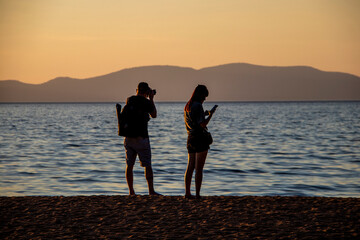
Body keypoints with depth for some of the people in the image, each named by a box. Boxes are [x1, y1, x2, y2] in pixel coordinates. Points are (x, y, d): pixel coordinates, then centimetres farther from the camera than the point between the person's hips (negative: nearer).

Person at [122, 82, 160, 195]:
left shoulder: (129, 100, 4)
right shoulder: (146, 102, -10)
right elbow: (154, 115, 8)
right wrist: (151, 99, 12)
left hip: (128, 138, 5)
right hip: (141, 138, -4)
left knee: (129, 165, 8)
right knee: (147, 166, 3)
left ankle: (131, 191, 8)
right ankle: (151, 191, 2)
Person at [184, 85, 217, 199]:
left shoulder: (187, 106, 13)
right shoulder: (198, 106, -14)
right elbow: (203, 124, -19)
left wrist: (204, 114, 22)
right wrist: (210, 115, -5)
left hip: (190, 139, 8)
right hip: (200, 139, -8)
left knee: (190, 167, 11)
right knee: (199, 168, -4)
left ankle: (187, 193, 13)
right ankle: (197, 194, -3)